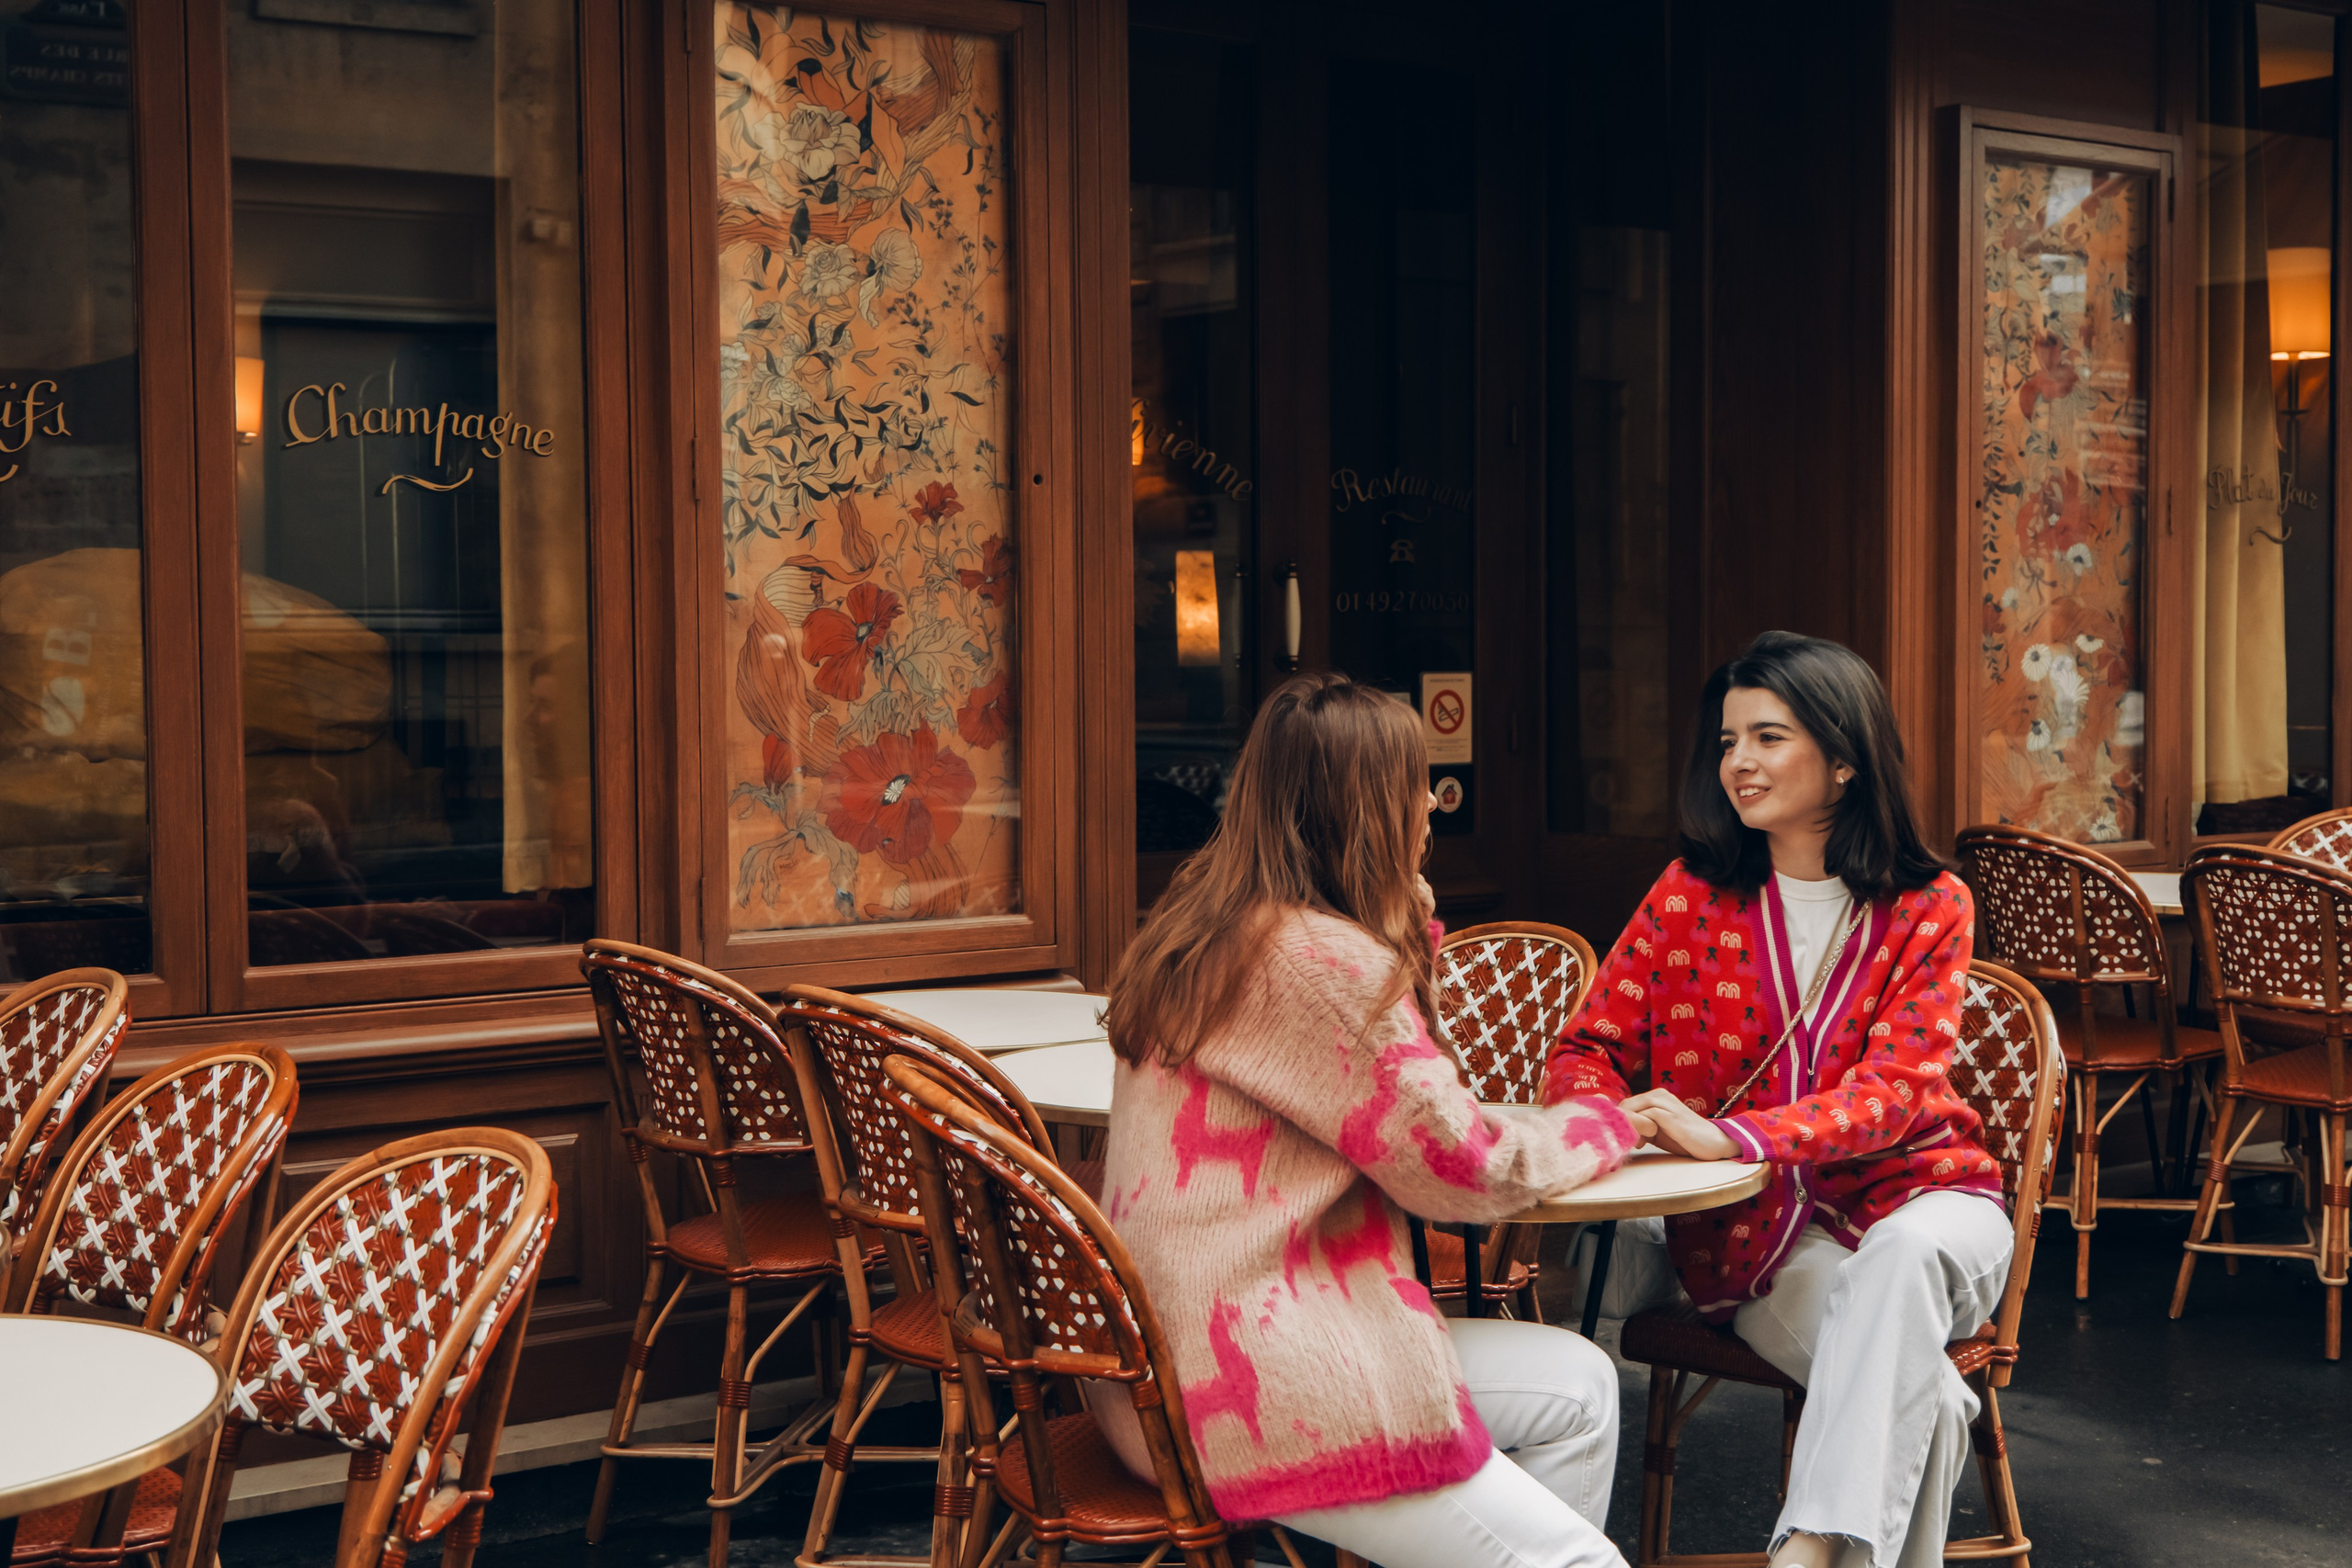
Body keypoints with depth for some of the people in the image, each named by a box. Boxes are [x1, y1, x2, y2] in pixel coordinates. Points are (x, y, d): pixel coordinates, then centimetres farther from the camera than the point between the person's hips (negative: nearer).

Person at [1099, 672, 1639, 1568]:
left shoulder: (1218, 927, 11)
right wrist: (1609, 1122, 4)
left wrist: (1410, 917, 18)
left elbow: (1398, 1086, 23)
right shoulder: (1319, 962, -20)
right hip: (1237, 1387, -11)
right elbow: (1465, 1169, -13)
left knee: (1575, 1388, 14)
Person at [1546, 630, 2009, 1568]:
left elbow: (1893, 1089, -14)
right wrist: (1612, 1113, -23)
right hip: (1757, 1229, 0)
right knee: (1915, 1390, -31)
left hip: (1913, 1190, 0)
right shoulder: (1692, 893, 5)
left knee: (1907, 1254, -37)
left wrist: (1729, 1136, -31)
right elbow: (1587, 1051, 5)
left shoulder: (1927, 908, 0)